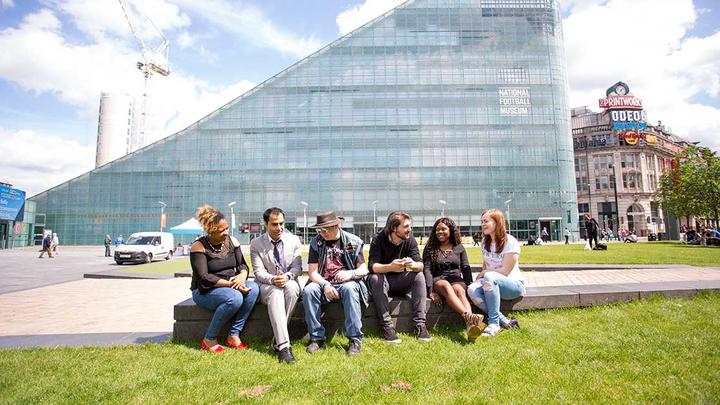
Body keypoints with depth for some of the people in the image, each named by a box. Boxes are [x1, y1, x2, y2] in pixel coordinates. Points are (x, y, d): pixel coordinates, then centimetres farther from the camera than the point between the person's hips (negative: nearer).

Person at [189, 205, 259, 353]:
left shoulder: (232, 241, 3)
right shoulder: (199, 247, -12)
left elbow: (242, 264, 4)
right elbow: (203, 278, -19)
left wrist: (242, 276, -20)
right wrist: (231, 284, -27)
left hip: (231, 287, 5)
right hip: (204, 291, -5)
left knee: (253, 288, -24)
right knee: (235, 298, -34)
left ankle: (233, 336, -15)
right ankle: (209, 340, -13)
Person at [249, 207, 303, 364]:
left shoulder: (294, 240, 5)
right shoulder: (256, 244, 2)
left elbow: (297, 267, 0)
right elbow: (258, 271, -4)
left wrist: (287, 276, -23)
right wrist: (272, 279, -26)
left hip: (289, 282, 1)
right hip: (268, 285, -1)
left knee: (292, 287, -35)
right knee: (275, 293, -36)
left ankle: (277, 338, -25)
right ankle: (283, 345, -43)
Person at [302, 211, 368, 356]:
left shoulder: (353, 242, 0)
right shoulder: (316, 243, 4)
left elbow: (364, 270, 0)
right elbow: (312, 272, -1)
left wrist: (351, 273, -22)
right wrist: (325, 285, -20)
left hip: (346, 283, -2)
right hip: (324, 284, 2)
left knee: (349, 288, -36)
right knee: (308, 290, -28)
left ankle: (355, 339, -26)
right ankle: (317, 337, -14)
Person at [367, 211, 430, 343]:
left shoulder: (410, 240, -6)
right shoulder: (378, 239, -16)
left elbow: (420, 265, -15)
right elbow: (372, 266, -27)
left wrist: (413, 265, -40)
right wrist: (390, 267, -47)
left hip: (400, 282, 3)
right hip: (381, 281, -3)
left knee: (419, 276, -22)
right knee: (375, 278, -34)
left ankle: (420, 324, -22)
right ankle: (386, 326, -32)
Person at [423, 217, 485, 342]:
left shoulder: (459, 248, 18)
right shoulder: (430, 249, 12)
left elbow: (466, 268, 11)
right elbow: (427, 270, 0)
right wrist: (431, 291, -15)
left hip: (456, 280, 2)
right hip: (438, 280, -1)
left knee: (460, 291, -35)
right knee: (446, 286, -38)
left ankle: (471, 326, -62)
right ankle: (468, 317, -62)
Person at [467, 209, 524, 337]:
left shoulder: (510, 242, -10)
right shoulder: (485, 242, 11)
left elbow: (505, 271, -13)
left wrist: (483, 273, -5)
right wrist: (479, 278, -1)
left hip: (514, 284, -6)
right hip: (492, 283, 6)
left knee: (489, 277, -39)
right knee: (472, 290, -28)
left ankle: (494, 323, -29)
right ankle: (505, 321, -24)